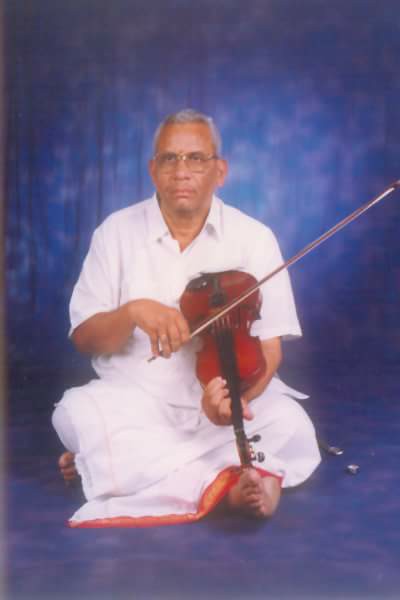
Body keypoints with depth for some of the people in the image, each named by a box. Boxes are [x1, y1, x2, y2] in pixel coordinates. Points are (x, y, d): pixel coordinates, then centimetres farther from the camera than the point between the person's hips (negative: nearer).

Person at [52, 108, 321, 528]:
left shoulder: (255, 238, -2)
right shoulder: (117, 232, 0)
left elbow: (268, 346, -6)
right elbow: (84, 337, 0)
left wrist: (237, 393, -28)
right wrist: (132, 312, -22)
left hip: (223, 395, 0)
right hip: (136, 398, 1)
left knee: (291, 427, -28)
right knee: (76, 413, -29)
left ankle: (124, 461, -19)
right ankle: (229, 479, -25)